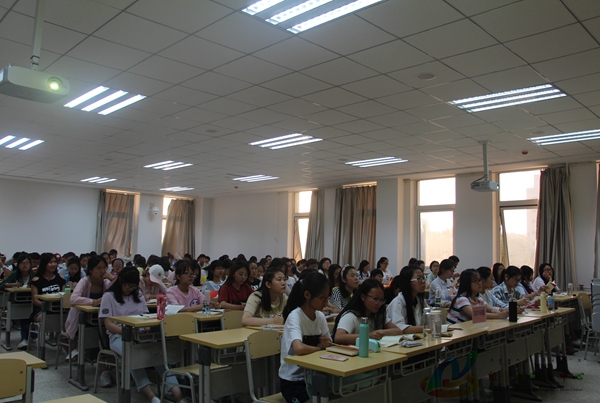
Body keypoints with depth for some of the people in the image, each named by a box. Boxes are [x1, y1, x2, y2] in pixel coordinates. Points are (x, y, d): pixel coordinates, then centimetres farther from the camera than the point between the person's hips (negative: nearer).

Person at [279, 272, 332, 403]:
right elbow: (299, 349, -38)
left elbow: (326, 346, 10)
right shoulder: (295, 317, -21)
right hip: (293, 382, -6)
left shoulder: (320, 316, -1)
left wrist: (327, 344, -13)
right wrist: (321, 347, -20)